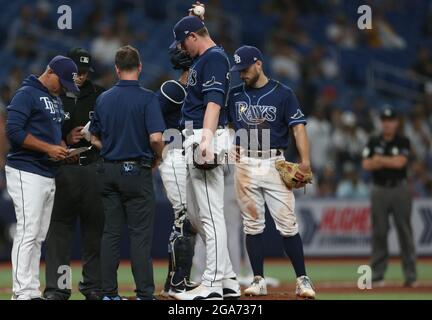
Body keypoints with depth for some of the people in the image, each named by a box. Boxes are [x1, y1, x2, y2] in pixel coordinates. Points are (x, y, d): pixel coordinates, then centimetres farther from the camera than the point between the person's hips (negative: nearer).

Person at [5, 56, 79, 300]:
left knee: (39, 237, 9)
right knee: (28, 233, -13)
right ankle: (23, 293, -14)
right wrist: (48, 148, -18)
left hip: (49, 175, 9)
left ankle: (33, 292, 12)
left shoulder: (56, 99, 19)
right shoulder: (27, 94, -9)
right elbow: (14, 130, -18)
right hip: (27, 173, -9)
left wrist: (61, 147, 8)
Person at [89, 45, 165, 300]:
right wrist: (158, 157, -1)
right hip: (136, 172, -5)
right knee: (141, 234, -2)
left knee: (111, 232, 8)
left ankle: (109, 293, 8)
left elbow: (95, 139, 13)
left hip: (109, 171, 5)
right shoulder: (147, 98, -11)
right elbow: (156, 137, -20)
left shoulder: (104, 99, 6)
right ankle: (144, 294, -4)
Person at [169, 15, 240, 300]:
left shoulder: (214, 57, -11)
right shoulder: (202, 58, 20)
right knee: (195, 214, 14)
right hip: (195, 140, 11)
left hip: (207, 140, -11)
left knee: (210, 213, -10)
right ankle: (228, 280, 16)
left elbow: (214, 101, -25)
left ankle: (213, 285, -9)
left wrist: (206, 139, -32)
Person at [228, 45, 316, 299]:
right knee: (253, 224, 4)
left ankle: (302, 279, -3)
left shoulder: (283, 94, 0)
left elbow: (298, 127, -5)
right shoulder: (235, 95, 11)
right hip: (245, 164, 3)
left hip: (274, 163, -3)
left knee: (287, 224, -6)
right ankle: (259, 280, 8)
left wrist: (305, 160, -18)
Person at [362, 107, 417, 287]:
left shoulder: (403, 142, 3)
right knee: (379, 232, 1)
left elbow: (400, 162, -12)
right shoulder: (373, 142, 9)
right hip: (379, 190, 2)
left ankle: (410, 275, -3)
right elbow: (366, 165, -1)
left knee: (405, 231, -4)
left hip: (400, 189, -2)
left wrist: (379, 160, -3)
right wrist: (389, 161, -13)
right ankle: (377, 275, 5)